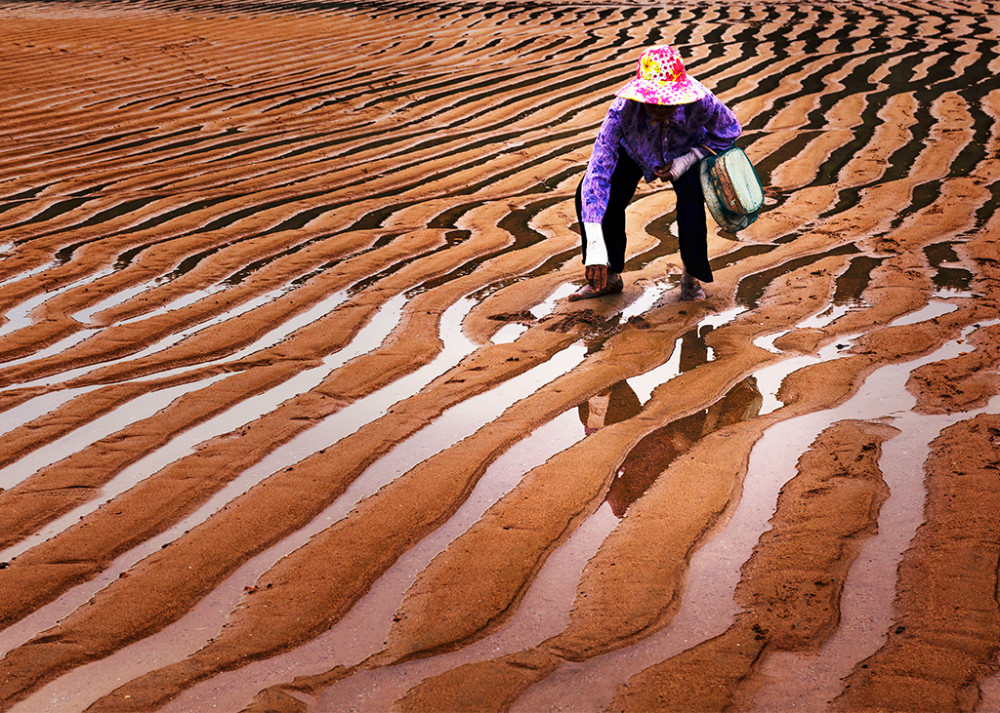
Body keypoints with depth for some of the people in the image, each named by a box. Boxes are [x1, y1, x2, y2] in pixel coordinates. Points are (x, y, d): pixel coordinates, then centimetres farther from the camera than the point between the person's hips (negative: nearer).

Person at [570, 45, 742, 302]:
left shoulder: (702, 102, -39)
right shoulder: (622, 109, -42)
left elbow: (729, 131, -15)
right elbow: (598, 171, -43)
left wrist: (685, 161, -28)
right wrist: (595, 249, -50)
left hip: (686, 150, -1)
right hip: (634, 150, 1)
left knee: (691, 194, -30)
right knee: (589, 196, -17)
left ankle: (691, 278, -7)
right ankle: (610, 277, 5)